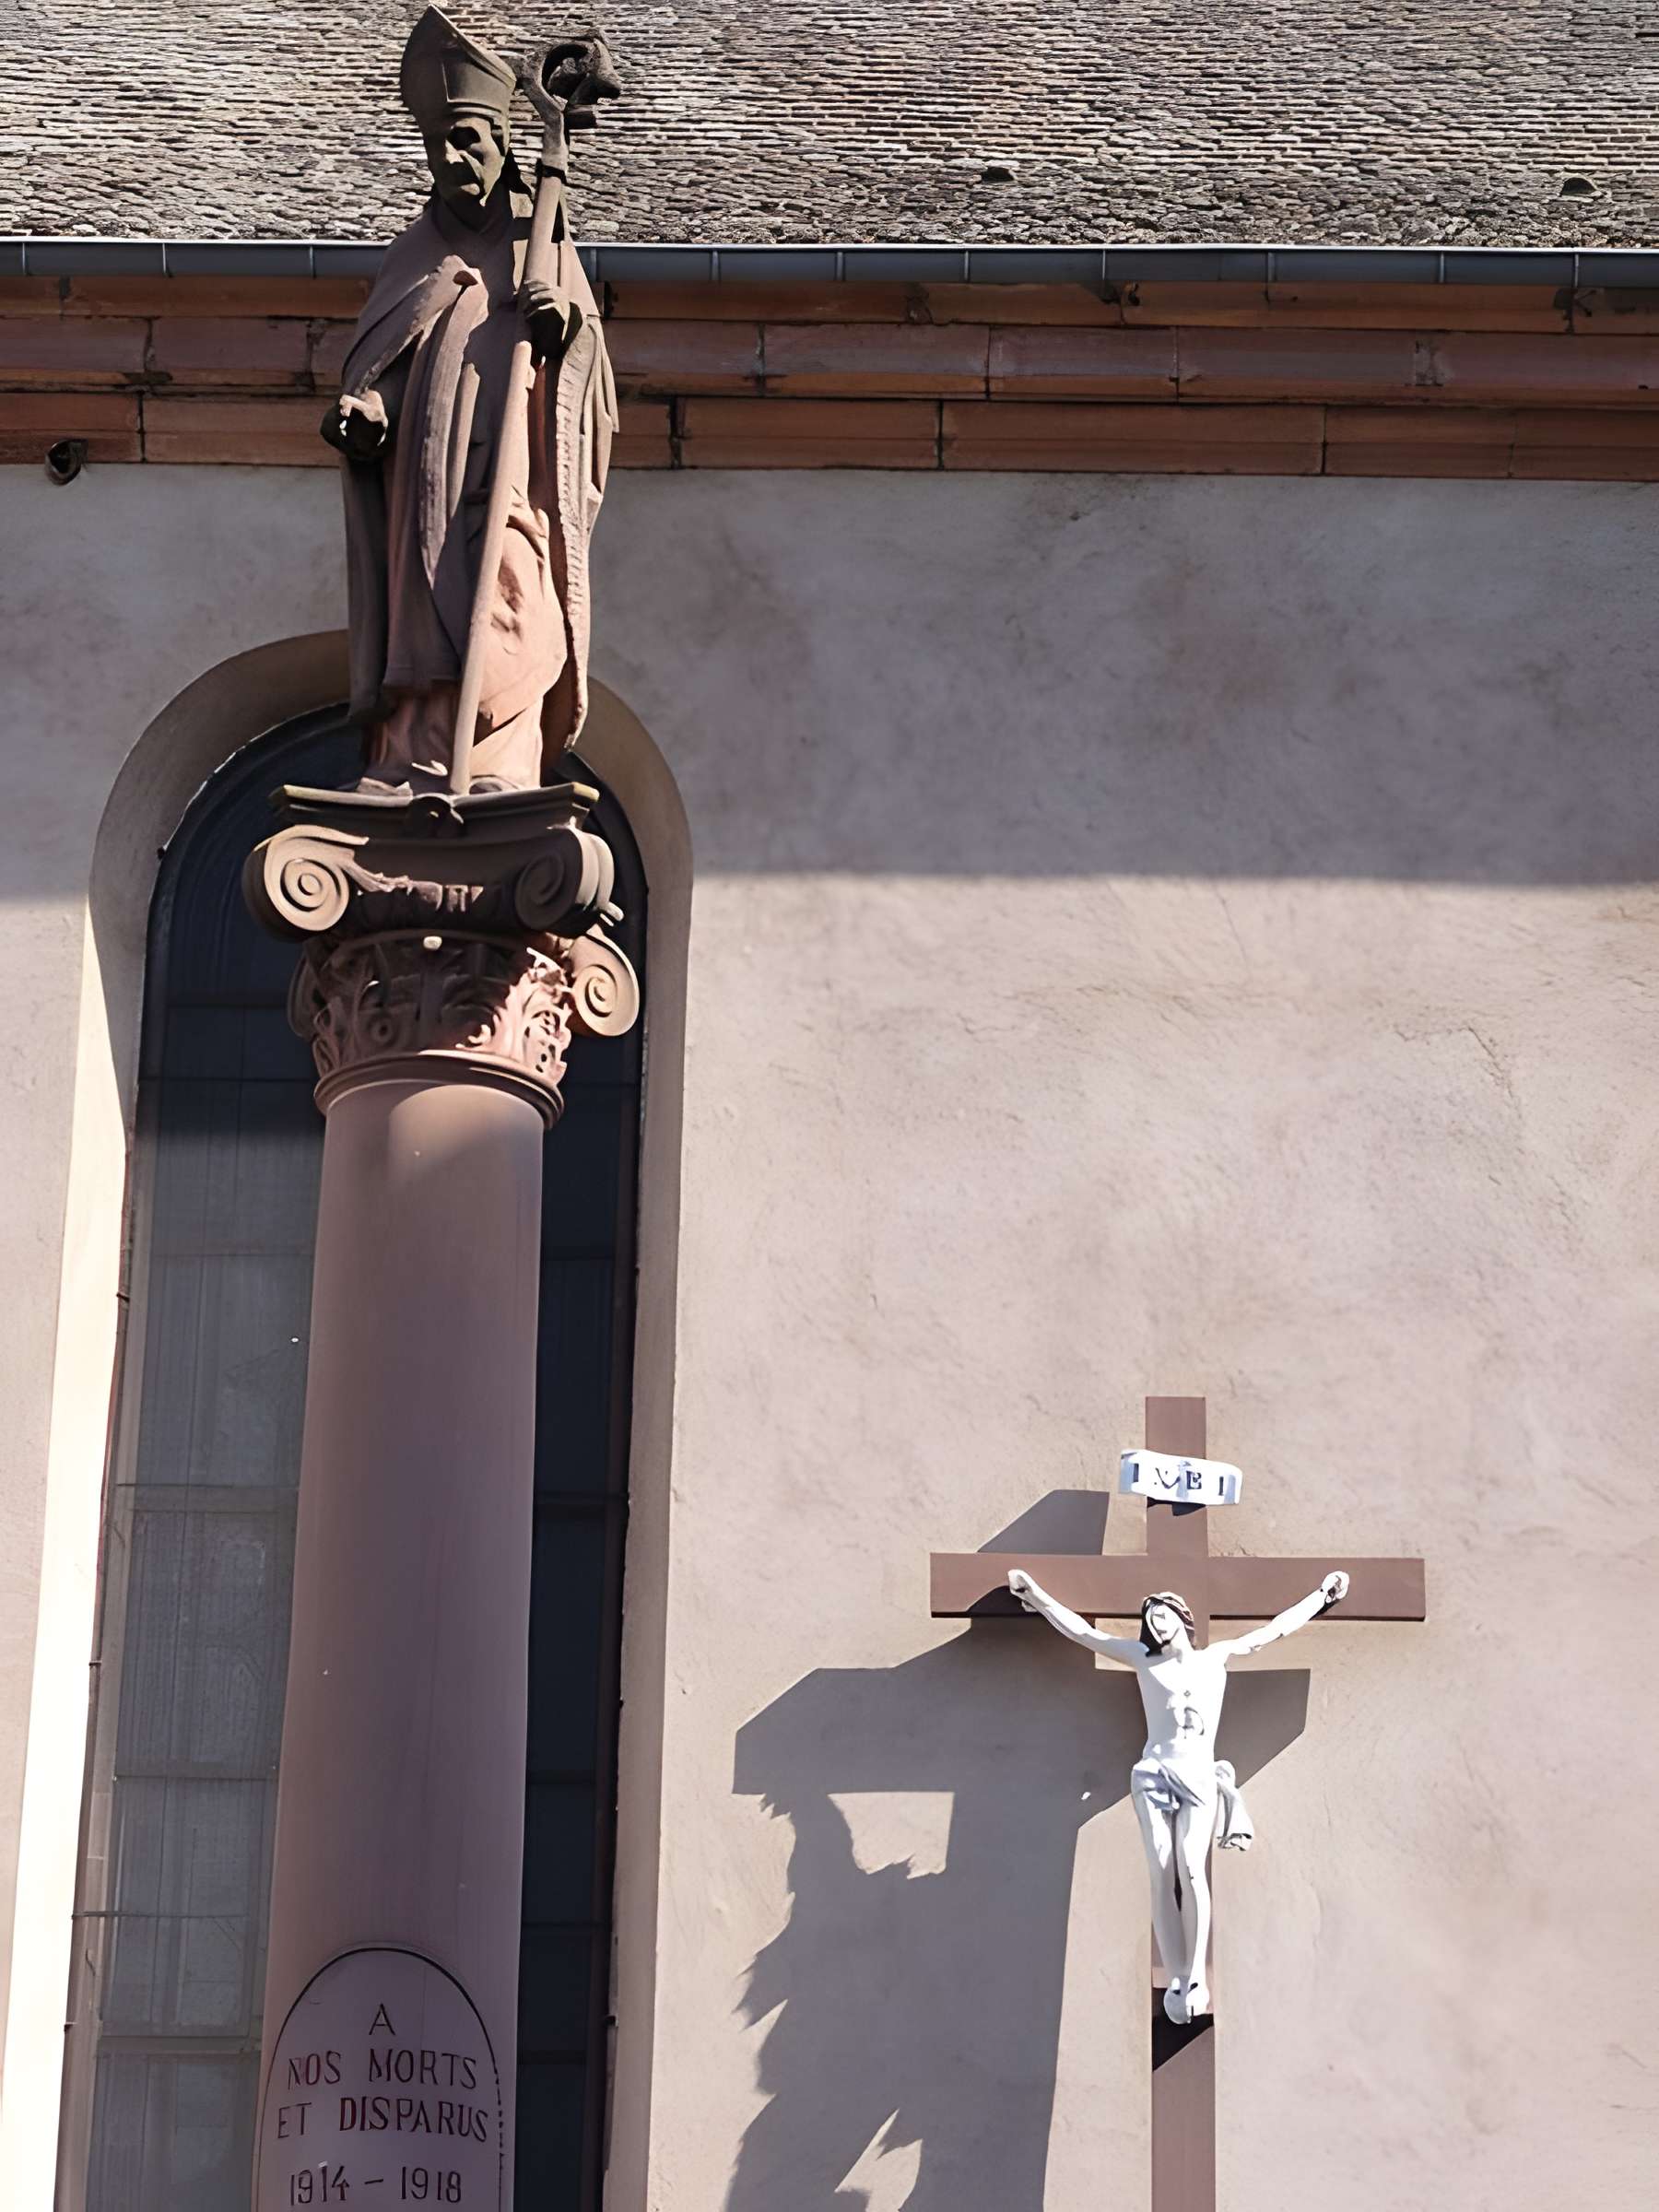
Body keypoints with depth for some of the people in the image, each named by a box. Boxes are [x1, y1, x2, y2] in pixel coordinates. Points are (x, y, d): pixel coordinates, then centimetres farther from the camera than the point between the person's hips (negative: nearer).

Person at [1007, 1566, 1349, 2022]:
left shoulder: (1217, 1657, 13)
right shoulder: (1145, 1660, 12)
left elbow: (1274, 1630, 18)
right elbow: (1083, 1632, 12)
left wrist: (1320, 1596, 21)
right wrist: (1037, 1595, 8)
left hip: (1199, 1776, -1)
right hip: (1154, 1774, 1)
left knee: (1191, 1869, -19)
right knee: (1162, 1876, -12)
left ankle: (1197, 1977, -18)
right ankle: (1175, 1980, -12)